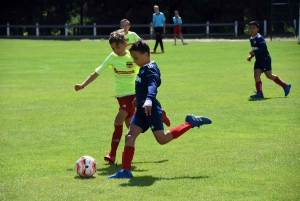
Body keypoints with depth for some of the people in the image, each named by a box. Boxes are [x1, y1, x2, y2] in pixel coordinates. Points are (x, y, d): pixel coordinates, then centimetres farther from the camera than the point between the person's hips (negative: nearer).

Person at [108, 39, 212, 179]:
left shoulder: (150, 69, -14)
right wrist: (139, 98, 42)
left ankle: (191, 122, 5)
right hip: (142, 110, 9)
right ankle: (126, 170, -6)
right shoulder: (144, 69, 15)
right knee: (129, 136, -3)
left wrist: (149, 100, -47)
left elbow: (152, 85, -31)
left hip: (151, 109, -9)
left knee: (162, 139, -8)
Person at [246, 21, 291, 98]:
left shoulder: (259, 38, -16)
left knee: (269, 75, -7)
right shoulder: (251, 39, 13)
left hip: (265, 58, -9)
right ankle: (259, 93, -7)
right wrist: (251, 56, 14)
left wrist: (254, 52, -29)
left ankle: (285, 85, 6)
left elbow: (264, 48, -26)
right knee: (256, 74, -6)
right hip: (258, 60, 9)